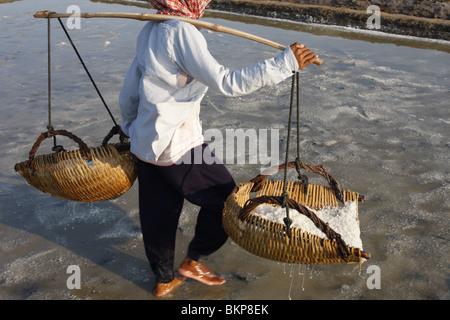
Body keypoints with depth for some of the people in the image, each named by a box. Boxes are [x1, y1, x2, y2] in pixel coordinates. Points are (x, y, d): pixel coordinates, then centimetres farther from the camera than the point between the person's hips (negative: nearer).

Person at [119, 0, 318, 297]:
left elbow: (129, 91, 13)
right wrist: (285, 62, -24)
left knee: (157, 214, 19)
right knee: (225, 198, 11)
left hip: (145, 142, 9)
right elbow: (225, 82, -24)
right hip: (177, 145, -9)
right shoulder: (181, 31, -19)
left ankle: (164, 280, 37)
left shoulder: (149, 30, 8)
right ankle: (193, 262, 24)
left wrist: (130, 128, 28)